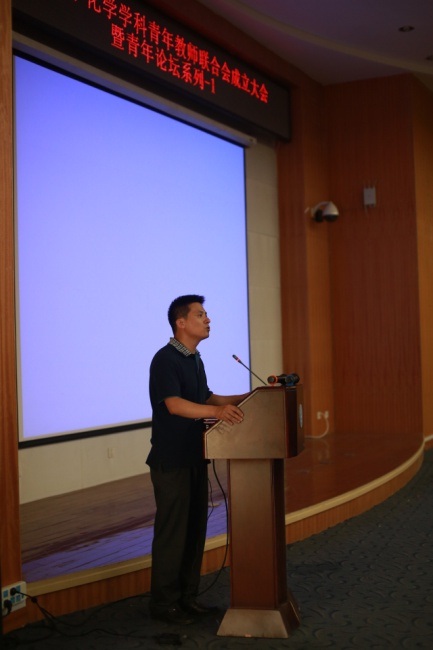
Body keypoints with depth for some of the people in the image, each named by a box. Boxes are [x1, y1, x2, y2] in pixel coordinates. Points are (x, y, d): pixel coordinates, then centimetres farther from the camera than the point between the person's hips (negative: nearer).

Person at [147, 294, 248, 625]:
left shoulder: (194, 359, 13)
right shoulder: (165, 359, -16)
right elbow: (175, 404, -28)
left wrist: (245, 398, 12)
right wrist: (217, 411, -41)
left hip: (194, 457, 9)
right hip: (171, 460, -9)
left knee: (195, 528, 13)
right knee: (172, 531, -2)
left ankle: (187, 596, 23)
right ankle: (164, 602, 10)